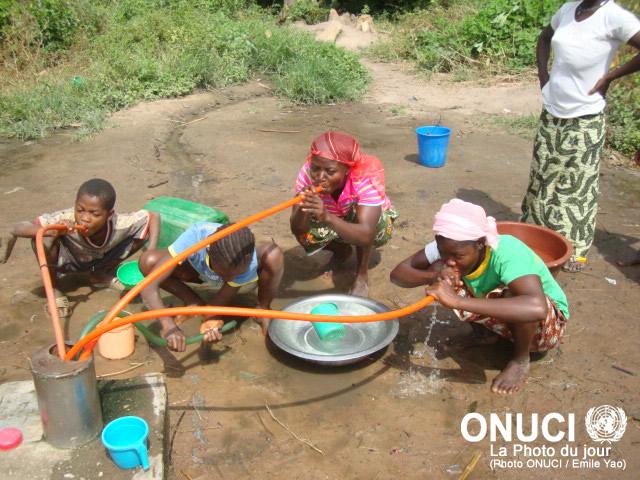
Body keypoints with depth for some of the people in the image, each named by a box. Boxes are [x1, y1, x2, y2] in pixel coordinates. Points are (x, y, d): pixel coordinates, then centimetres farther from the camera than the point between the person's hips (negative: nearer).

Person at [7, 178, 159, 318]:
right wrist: (49, 231, -61)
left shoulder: (119, 224, -36)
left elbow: (154, 217, -23)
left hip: (99, 261, 3)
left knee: (142, 234, -16)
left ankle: (101, 274, 10)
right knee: (42, 240, -36)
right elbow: (17, 228, -41)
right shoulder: (67, 219, -40)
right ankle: (53, 289, -6)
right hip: (68, 261, -3)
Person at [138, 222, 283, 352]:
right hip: (200, 270, 1)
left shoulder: (249, 261, -39)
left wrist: (209, 323, -48)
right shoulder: (194, 237, -43)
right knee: (148, 261, -29)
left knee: (273, 254, -34)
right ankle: (194, 303, -4)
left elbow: (223, 300, -27)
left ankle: (263, 309, -6)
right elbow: (149, 286, -45)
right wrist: (168, 326, -57)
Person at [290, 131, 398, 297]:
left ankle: (362, 274, -10)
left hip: (376, 221, -3)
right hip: (334, 222, 4)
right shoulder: (307, 173, -30)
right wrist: (303, 210, -51)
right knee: (305, 235, -25)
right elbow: (297, 229, -29)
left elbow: (366, 235, -49)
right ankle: (342, 251, 11)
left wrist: (327, 216, -63)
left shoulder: (366, 177, -39)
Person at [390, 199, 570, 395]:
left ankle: (520, 360, -9)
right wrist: (434, 276, -39)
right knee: (440, 273, -16)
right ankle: (487, 333, 7)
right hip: (503, 319, 5)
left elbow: (537, 308, -54)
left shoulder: (508, 253, -37)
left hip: (548, 323, -5)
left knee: (514, 295, -38)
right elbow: (398, 273, -18)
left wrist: (457, 301, -55)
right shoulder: (450, 247, -21)